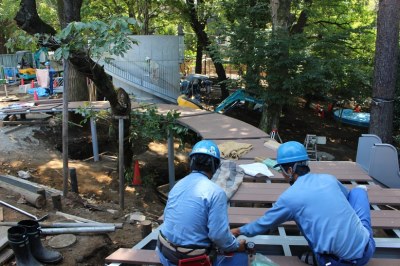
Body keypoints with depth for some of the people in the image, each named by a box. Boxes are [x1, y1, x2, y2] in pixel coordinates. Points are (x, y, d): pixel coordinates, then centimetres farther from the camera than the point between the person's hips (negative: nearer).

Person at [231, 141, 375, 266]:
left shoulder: (289, 197, -5)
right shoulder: (329, 178, 5)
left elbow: (263, 223, 11)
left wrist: (240, 231, 28)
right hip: (367, 250, 4)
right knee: (358, 190, 20)